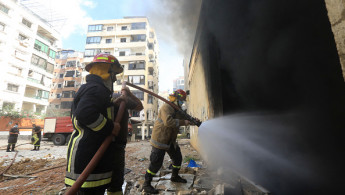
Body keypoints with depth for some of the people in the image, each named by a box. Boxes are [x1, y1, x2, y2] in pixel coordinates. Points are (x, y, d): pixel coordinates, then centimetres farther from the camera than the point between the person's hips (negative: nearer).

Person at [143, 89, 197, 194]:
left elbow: (184, 118, 16)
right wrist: (183, 122, -28)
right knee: (156, 162, -3)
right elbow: (168, 122, -33)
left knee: (178, 158, 18)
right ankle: (146, 184, 15)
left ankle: (174, 176, 42)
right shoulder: (166, 107, -20)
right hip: (160, 139, -9)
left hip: (171, 140, 9)